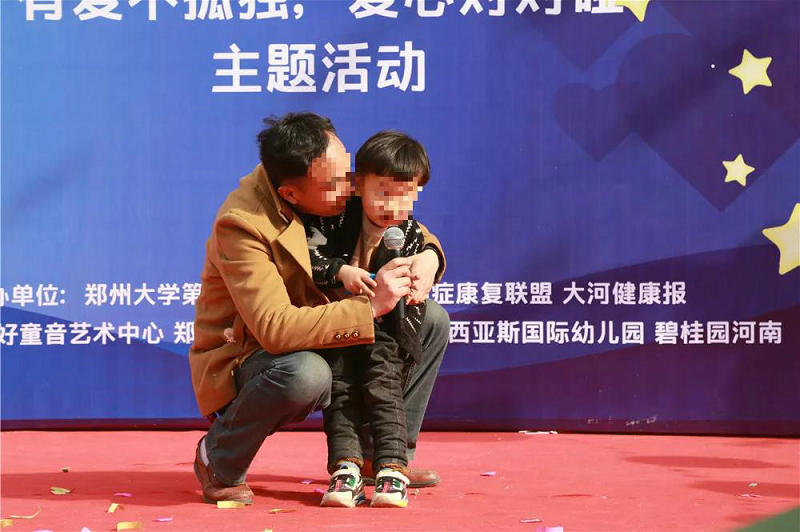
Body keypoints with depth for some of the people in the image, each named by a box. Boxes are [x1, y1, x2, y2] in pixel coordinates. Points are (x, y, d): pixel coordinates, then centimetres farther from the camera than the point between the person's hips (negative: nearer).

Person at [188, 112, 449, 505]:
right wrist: (370, 306, -38)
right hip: (242, 362, -7)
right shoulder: (241, 224, -30)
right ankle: (219, 462, -12)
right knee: (305, 374, -41)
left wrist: (428, 257, -18)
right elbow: (275, 328, -39)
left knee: (433, 321, 0)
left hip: (322, 344, 8)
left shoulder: (337, 189, -8)